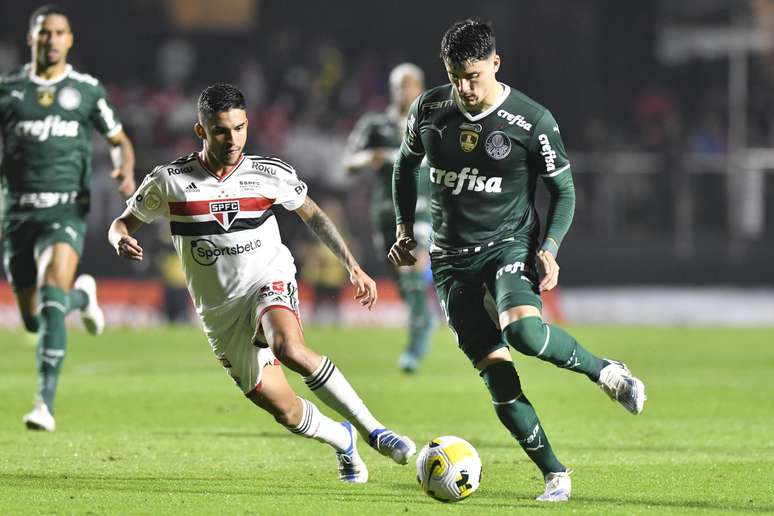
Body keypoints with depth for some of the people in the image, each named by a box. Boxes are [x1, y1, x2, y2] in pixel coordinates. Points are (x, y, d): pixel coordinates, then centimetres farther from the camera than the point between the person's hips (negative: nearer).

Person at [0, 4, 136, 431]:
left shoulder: (87, 89, 6)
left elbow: (119, 141, 16)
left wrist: (125, 171, -5)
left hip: (67, 208, -2)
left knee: (51, 302, -23)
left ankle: (45, 404, -24)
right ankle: (82, 295, 44)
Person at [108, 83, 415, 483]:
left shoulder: (271, 174, -4)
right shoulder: (169, 181, -6)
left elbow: (312, 214, 13)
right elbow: (123, 224, 5)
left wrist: (353, 267, 7)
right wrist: (121, 241, -20)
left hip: (269, 284, -2)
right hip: (221, 312, 2)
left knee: (290, 348, -37)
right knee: (286, 411, -1)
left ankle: (373, 431, -28)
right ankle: (342, 440, 32)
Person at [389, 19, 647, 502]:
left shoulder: (532, 120, -9)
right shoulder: (429, 110, 1)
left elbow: (564, 190, 2)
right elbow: (406, 163, 21)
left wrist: (550, 246, -12)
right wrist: (404, 227, 13)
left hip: (510, 245, -3)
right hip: (452, 261, 3)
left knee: (523, 331, -34)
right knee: (497, 372, -8)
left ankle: (605, 371, -8)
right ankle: (554, 474, 1)